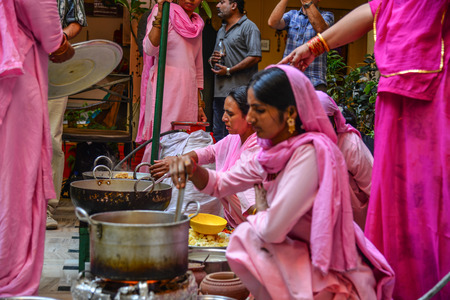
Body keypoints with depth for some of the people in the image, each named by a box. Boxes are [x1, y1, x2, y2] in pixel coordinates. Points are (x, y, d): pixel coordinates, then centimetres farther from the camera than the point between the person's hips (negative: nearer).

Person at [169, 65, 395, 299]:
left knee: (244, 235, -16)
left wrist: (261, 211, -5)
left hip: (334, 281, -8)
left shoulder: (310, 152, -25)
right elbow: (220, 184, 12)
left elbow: (272, 229, -27)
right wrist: (192, 169, -8)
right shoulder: (273, 152, 1)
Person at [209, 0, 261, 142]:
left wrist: (229, 71, -14)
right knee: (218, 134, 9)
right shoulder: (221, 30, 24)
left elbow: (255, 57, -15)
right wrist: (212, 60, 7)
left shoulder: (248, 27, -3)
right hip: (219, 91, 8)